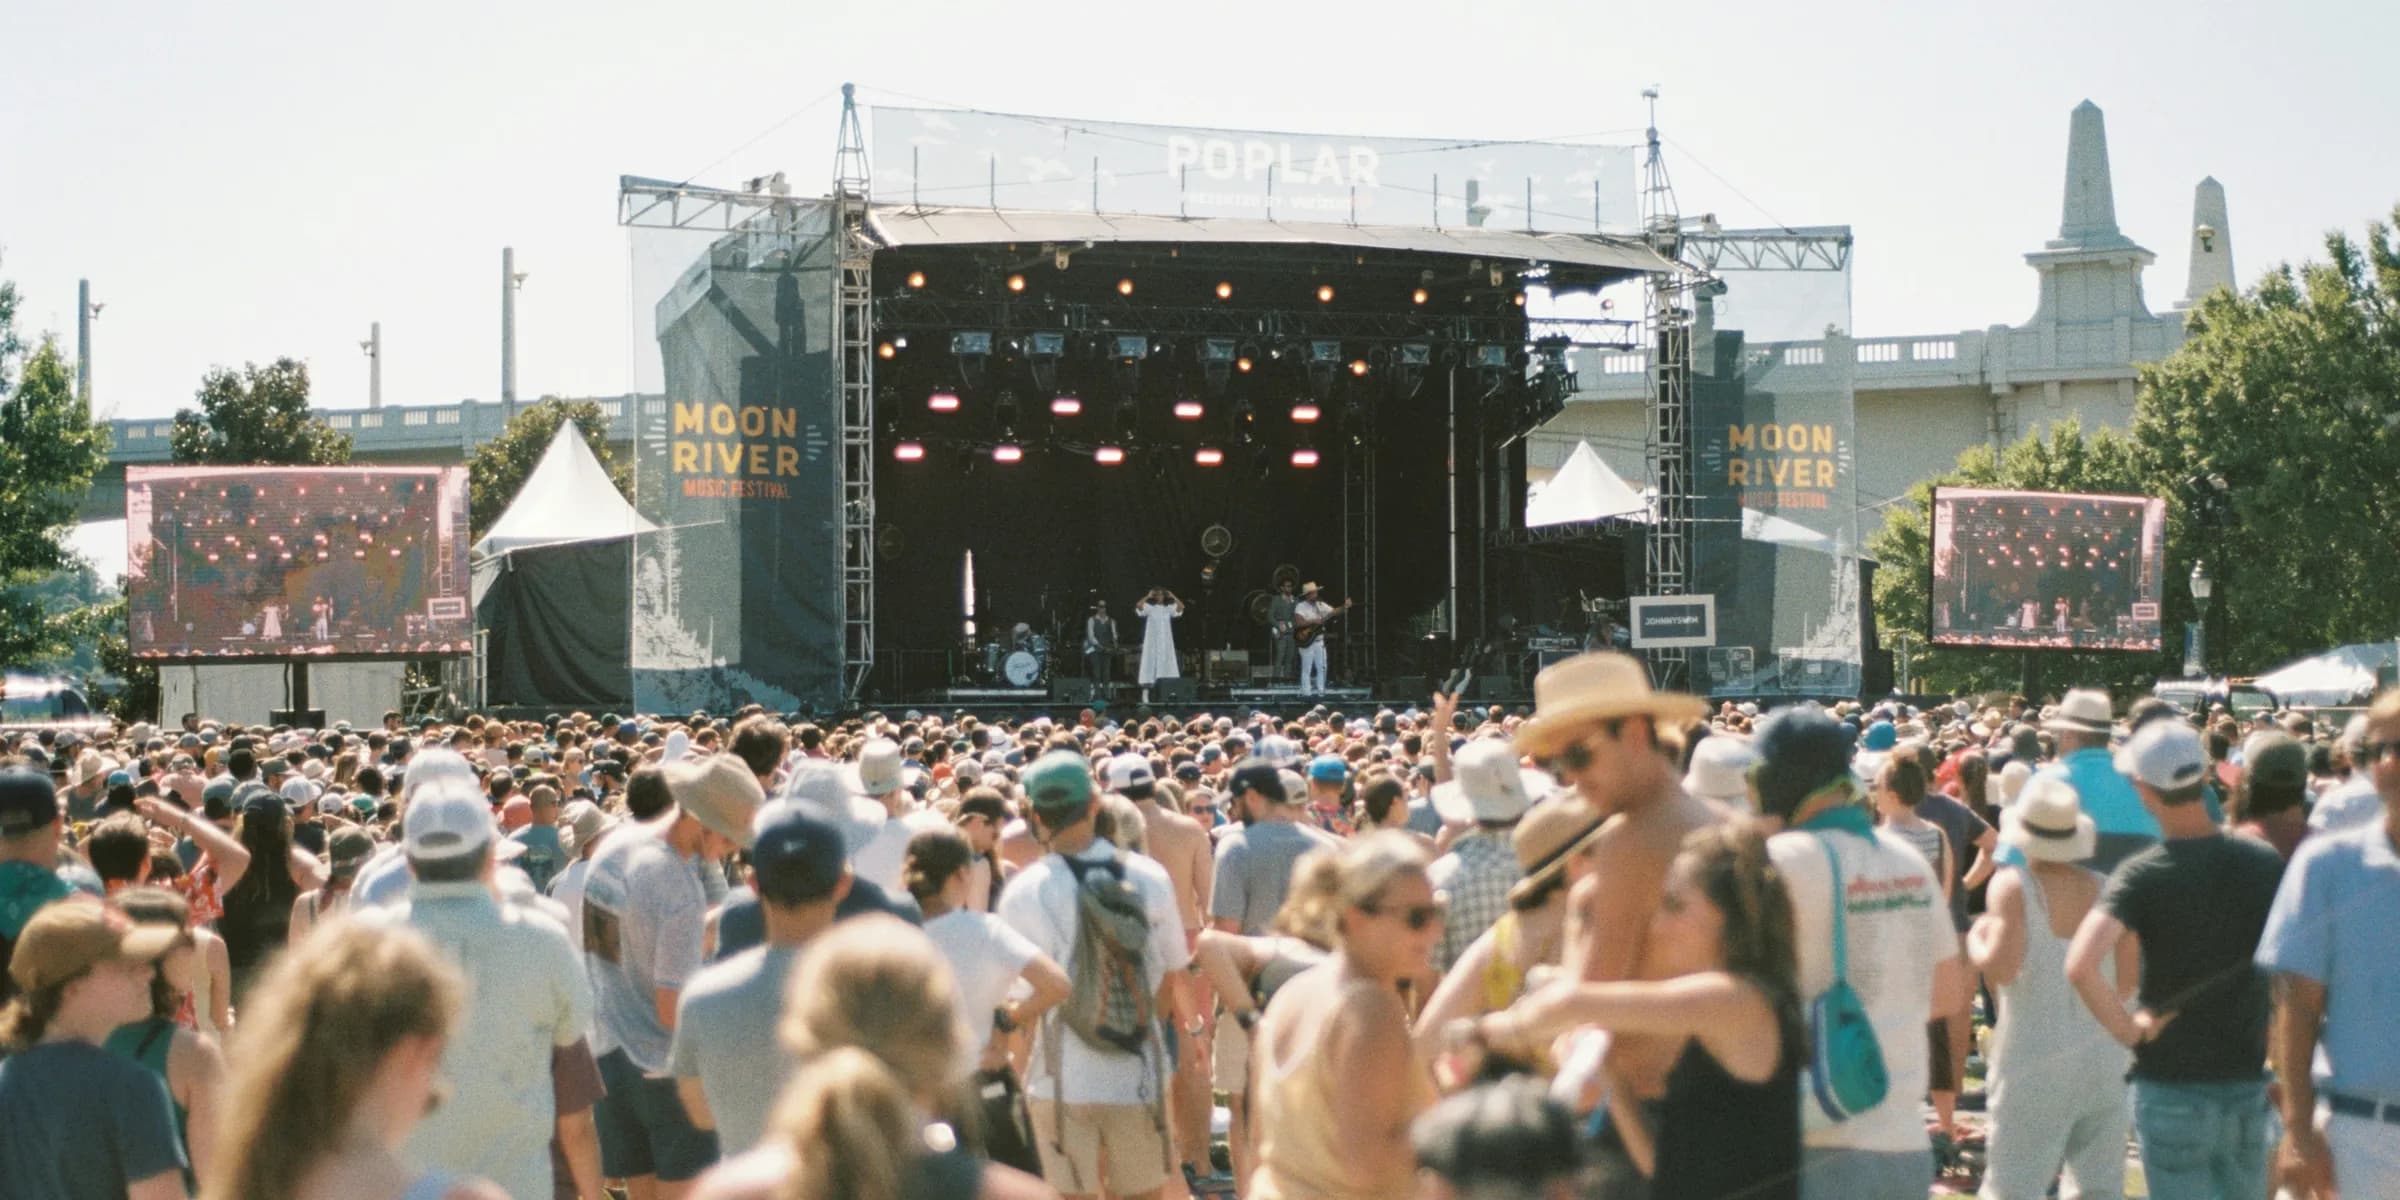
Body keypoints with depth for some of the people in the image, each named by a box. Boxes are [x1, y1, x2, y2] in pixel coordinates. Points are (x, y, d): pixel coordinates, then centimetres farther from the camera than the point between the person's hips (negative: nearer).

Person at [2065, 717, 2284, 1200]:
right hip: (2248, 1084, 4)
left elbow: (2081, 965, -28)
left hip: (2171, 1090, -4)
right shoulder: (2266, 864, -3)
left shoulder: (2142, 875, -14)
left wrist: (2127, 1029, -14)